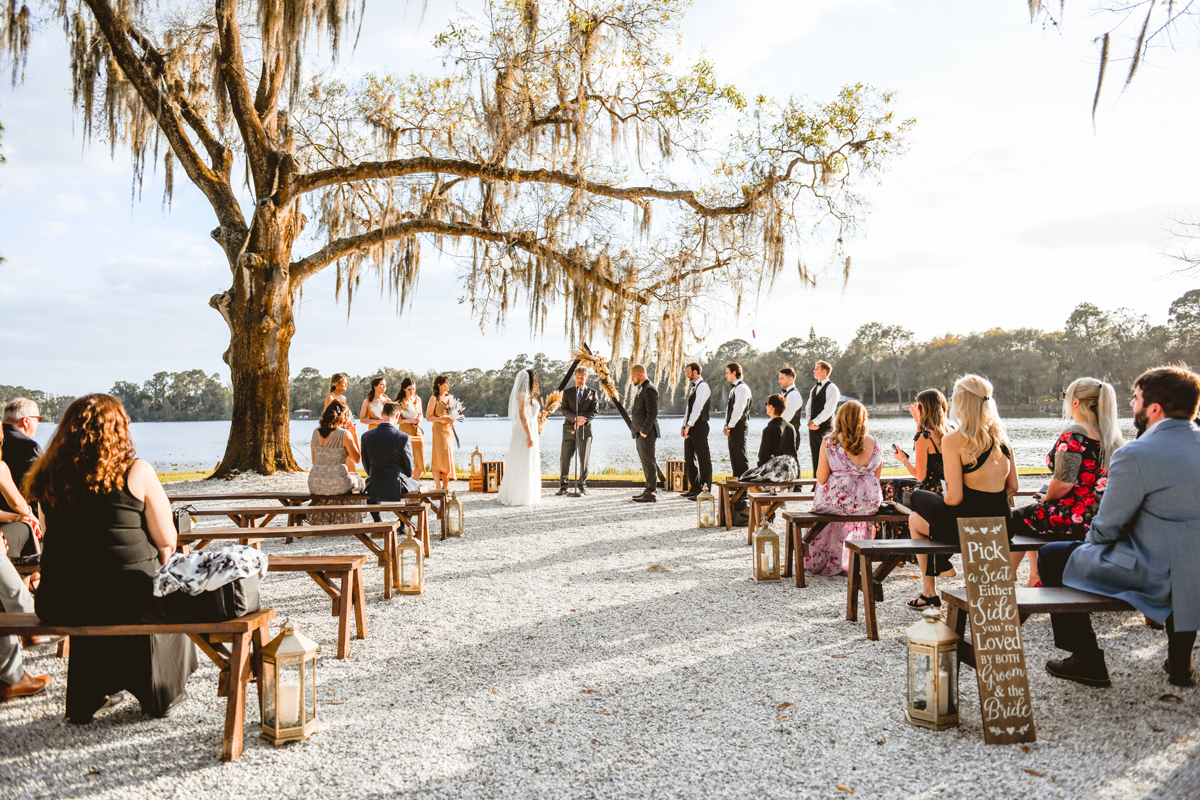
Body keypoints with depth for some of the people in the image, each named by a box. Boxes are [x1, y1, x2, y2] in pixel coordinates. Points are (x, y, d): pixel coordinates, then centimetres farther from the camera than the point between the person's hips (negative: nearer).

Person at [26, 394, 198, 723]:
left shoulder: (49, 476, 2)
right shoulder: (136, 472, -11)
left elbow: (59, 542, 15)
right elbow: (167, 541, -8)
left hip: (59, 606, 4)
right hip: (129, 599, -4)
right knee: (168, 598, 29)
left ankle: (89, 696, 45)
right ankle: (161, 695, 40)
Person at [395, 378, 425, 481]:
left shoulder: (418, 400, 12)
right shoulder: (399, 402, -4)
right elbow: (395, 420, -5)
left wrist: (419, 420, 0)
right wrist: (407, 420, -19)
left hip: (417, 432, 5)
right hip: (405, 432, -5)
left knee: (420, 462, 3)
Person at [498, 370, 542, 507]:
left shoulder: (527, 395, 15)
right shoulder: (522, 395, -14)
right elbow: (522, 416, -20)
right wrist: (529, 436, -21)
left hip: (530, 431, 10)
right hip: (525, 432, -10)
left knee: (528, 466, 13)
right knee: (522, 466, -6)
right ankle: (519, 497, -2)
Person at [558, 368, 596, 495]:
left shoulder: (592, 393, 10)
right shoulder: (567, 393, 11)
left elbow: (594, 412, 2)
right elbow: (564, 410, 0)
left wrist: (583, 419, -16)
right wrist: (575, 418, -17)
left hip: (585, 429, 0)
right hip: (569, 430, 0)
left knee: (584, 459, 3)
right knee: (565, 458, -1)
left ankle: (583, 486, 11)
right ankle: (562, 486, 5)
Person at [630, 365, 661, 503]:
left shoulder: (649, 389, -14)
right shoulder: (642, 389, 18)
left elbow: (652, 412, -21)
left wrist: (644, 431, -19)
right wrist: (639, 431, 14)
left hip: (647, 433, -10)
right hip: (641, 433, 10)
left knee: (649, 462, -6)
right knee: (646, 462, 14)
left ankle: (650, 494, -2)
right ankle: (649, 490, 21)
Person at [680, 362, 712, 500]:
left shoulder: (702, 386, -11)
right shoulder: (692, 387, 18)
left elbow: (697, 408, -18)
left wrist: (688, 426, -18)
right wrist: (684, 425, 11)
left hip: (699, 426, -10)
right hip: (691, 427, 10)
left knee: (703, 459, -4)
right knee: (689, 458, 11)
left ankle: (705, 490, 1)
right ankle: (694, 489, 18)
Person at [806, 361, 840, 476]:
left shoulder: (831, 388, -8)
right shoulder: (814, 389, 18)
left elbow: (829, 409, -16)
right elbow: (808, 406, 18)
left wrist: (815, 422, -14)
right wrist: (810, 421, 0)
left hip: (825, 427, -8)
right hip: (813, 427, 8)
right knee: (815, 459, 9)